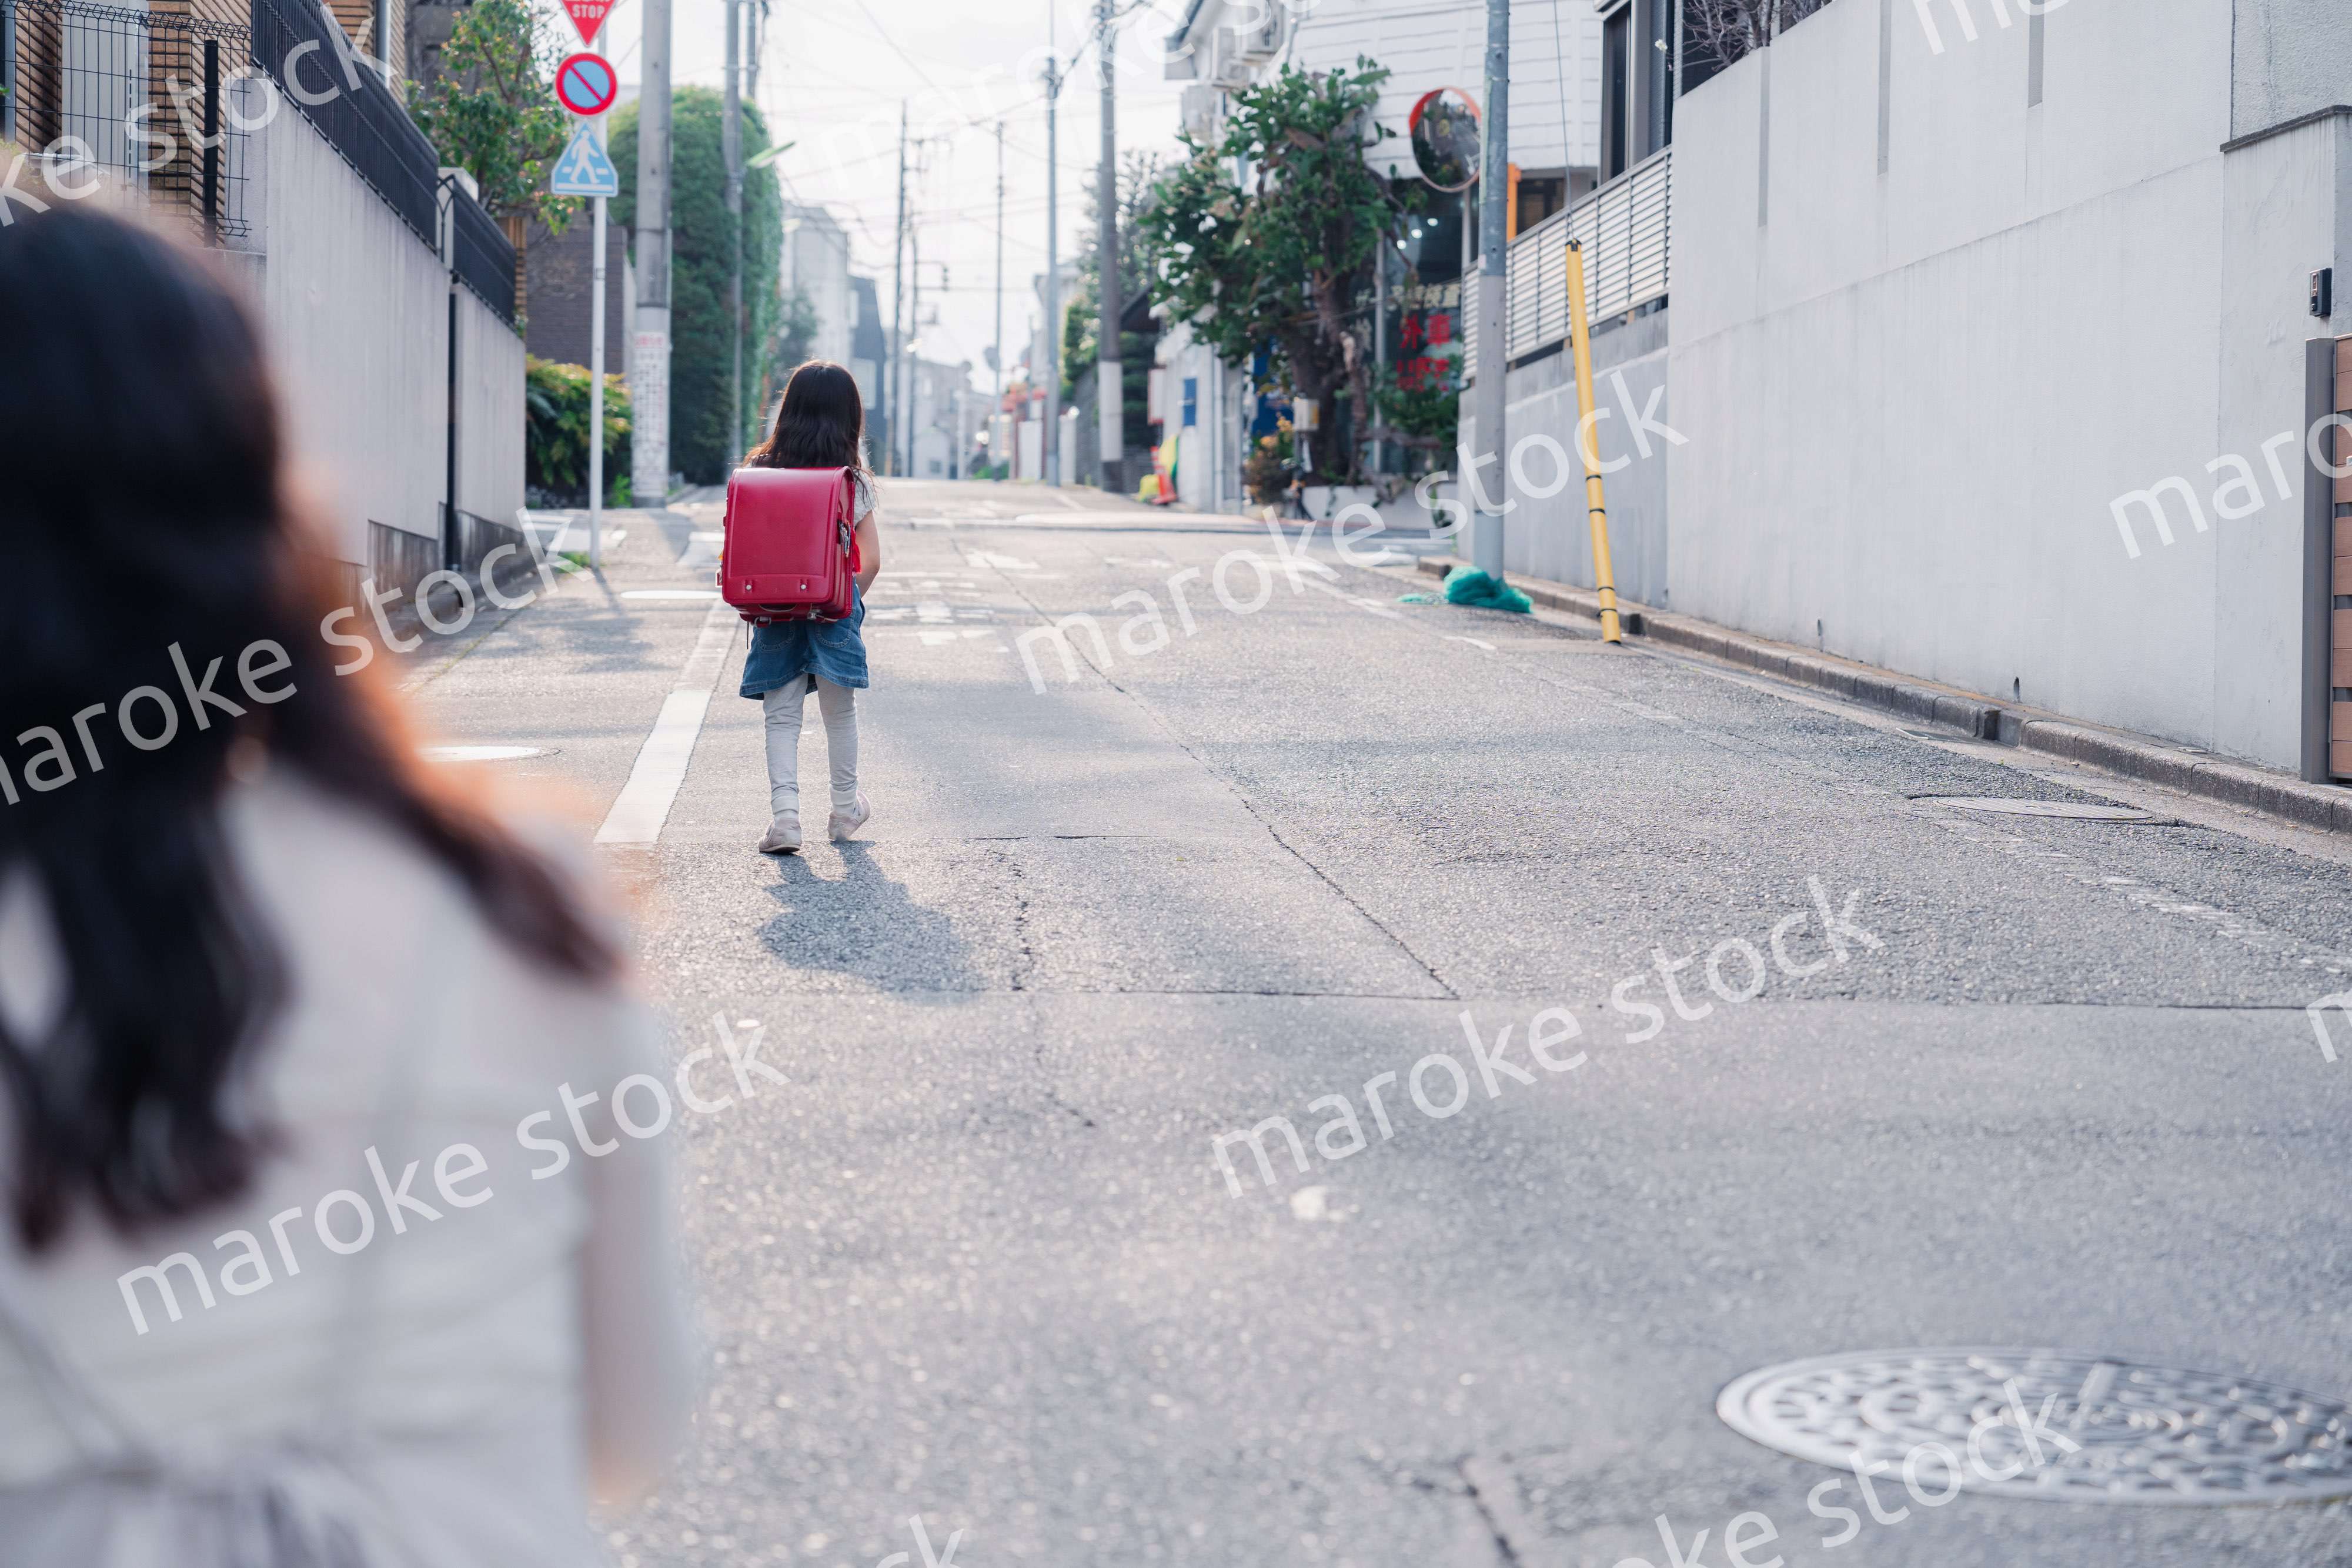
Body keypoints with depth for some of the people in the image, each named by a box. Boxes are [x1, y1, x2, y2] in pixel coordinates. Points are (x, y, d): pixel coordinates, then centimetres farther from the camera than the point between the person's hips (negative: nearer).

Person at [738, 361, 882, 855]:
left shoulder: (759, 471, -2)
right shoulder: (854, 481, -4)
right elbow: (871, 560, -5)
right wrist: (850, 601, 10)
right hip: (833, 611, 0)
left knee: (781, 717, 5)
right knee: (839, 713, 15)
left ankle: (784, 814, -9)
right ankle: (845, 810, 29)